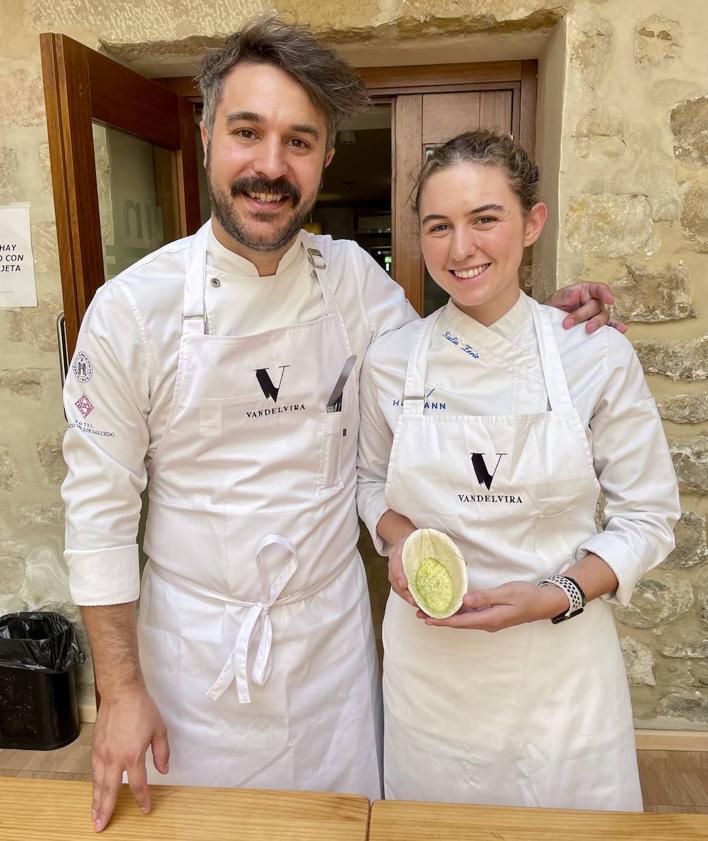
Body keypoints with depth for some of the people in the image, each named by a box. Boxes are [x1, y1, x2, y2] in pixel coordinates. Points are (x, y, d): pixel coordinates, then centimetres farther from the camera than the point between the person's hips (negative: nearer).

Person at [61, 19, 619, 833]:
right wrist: (120, 689, -5)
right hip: (198, 643, -1)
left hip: (333, 631, 2)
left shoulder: (353, 277, -7)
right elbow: (99, 506, -9)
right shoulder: (131, 309, -15)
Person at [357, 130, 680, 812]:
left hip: (560, 659, 0)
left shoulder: (598, 356, -11)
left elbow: (648, 518, -3)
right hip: (428, 656, 1)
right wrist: (396, 536, -11)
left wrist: (557, 595, -17)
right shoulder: (389, 360, -6)